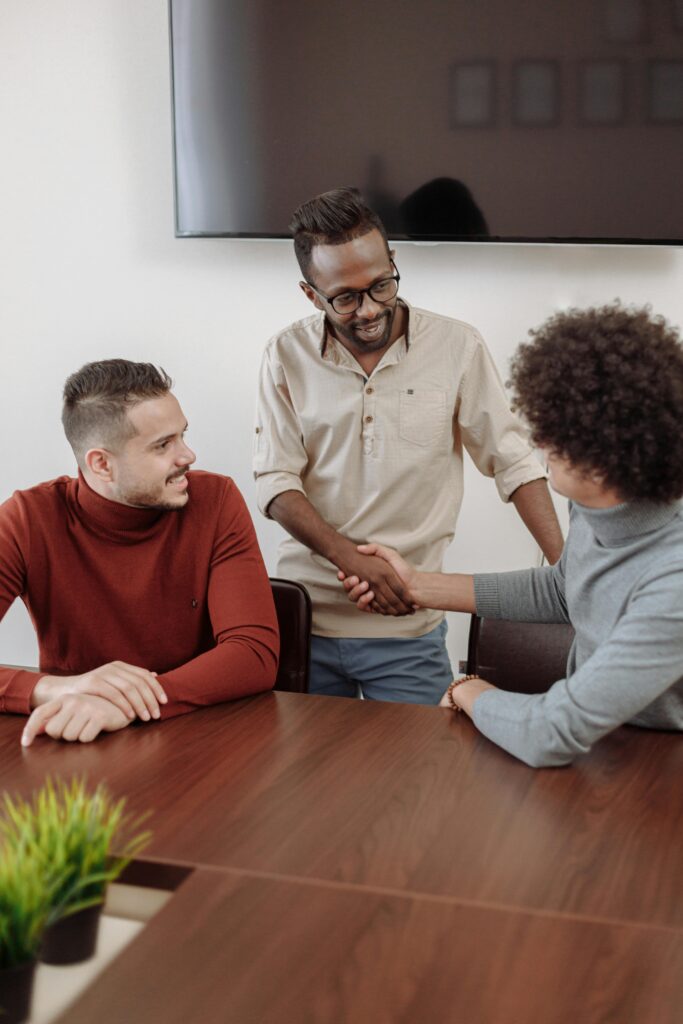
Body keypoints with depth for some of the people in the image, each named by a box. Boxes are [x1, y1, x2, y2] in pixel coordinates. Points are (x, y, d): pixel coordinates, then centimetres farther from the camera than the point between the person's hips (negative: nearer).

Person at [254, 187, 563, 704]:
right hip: (305, 617, 1)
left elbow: (513, 461, 0)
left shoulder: (456, 346, -4)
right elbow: (275, 483, -3)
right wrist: (351, 558, -16)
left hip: (407, 628, -1)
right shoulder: (288, 356, 0)